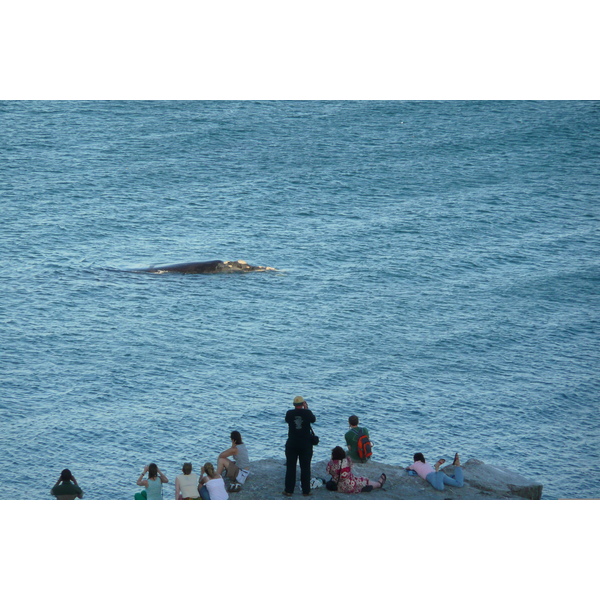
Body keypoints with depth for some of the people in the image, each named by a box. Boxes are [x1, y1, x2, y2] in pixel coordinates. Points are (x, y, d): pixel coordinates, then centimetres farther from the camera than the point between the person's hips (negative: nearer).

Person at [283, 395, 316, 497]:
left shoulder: (289, 413, -7)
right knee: (305, 467, 6)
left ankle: (289, 490, 7)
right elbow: (313, 419, 11)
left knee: (290, 467, 6)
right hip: (306, 444, -1)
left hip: (292, 444, 1)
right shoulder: (307, 413, -9)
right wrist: (306, 409, 18)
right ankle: (306, 491, 7)